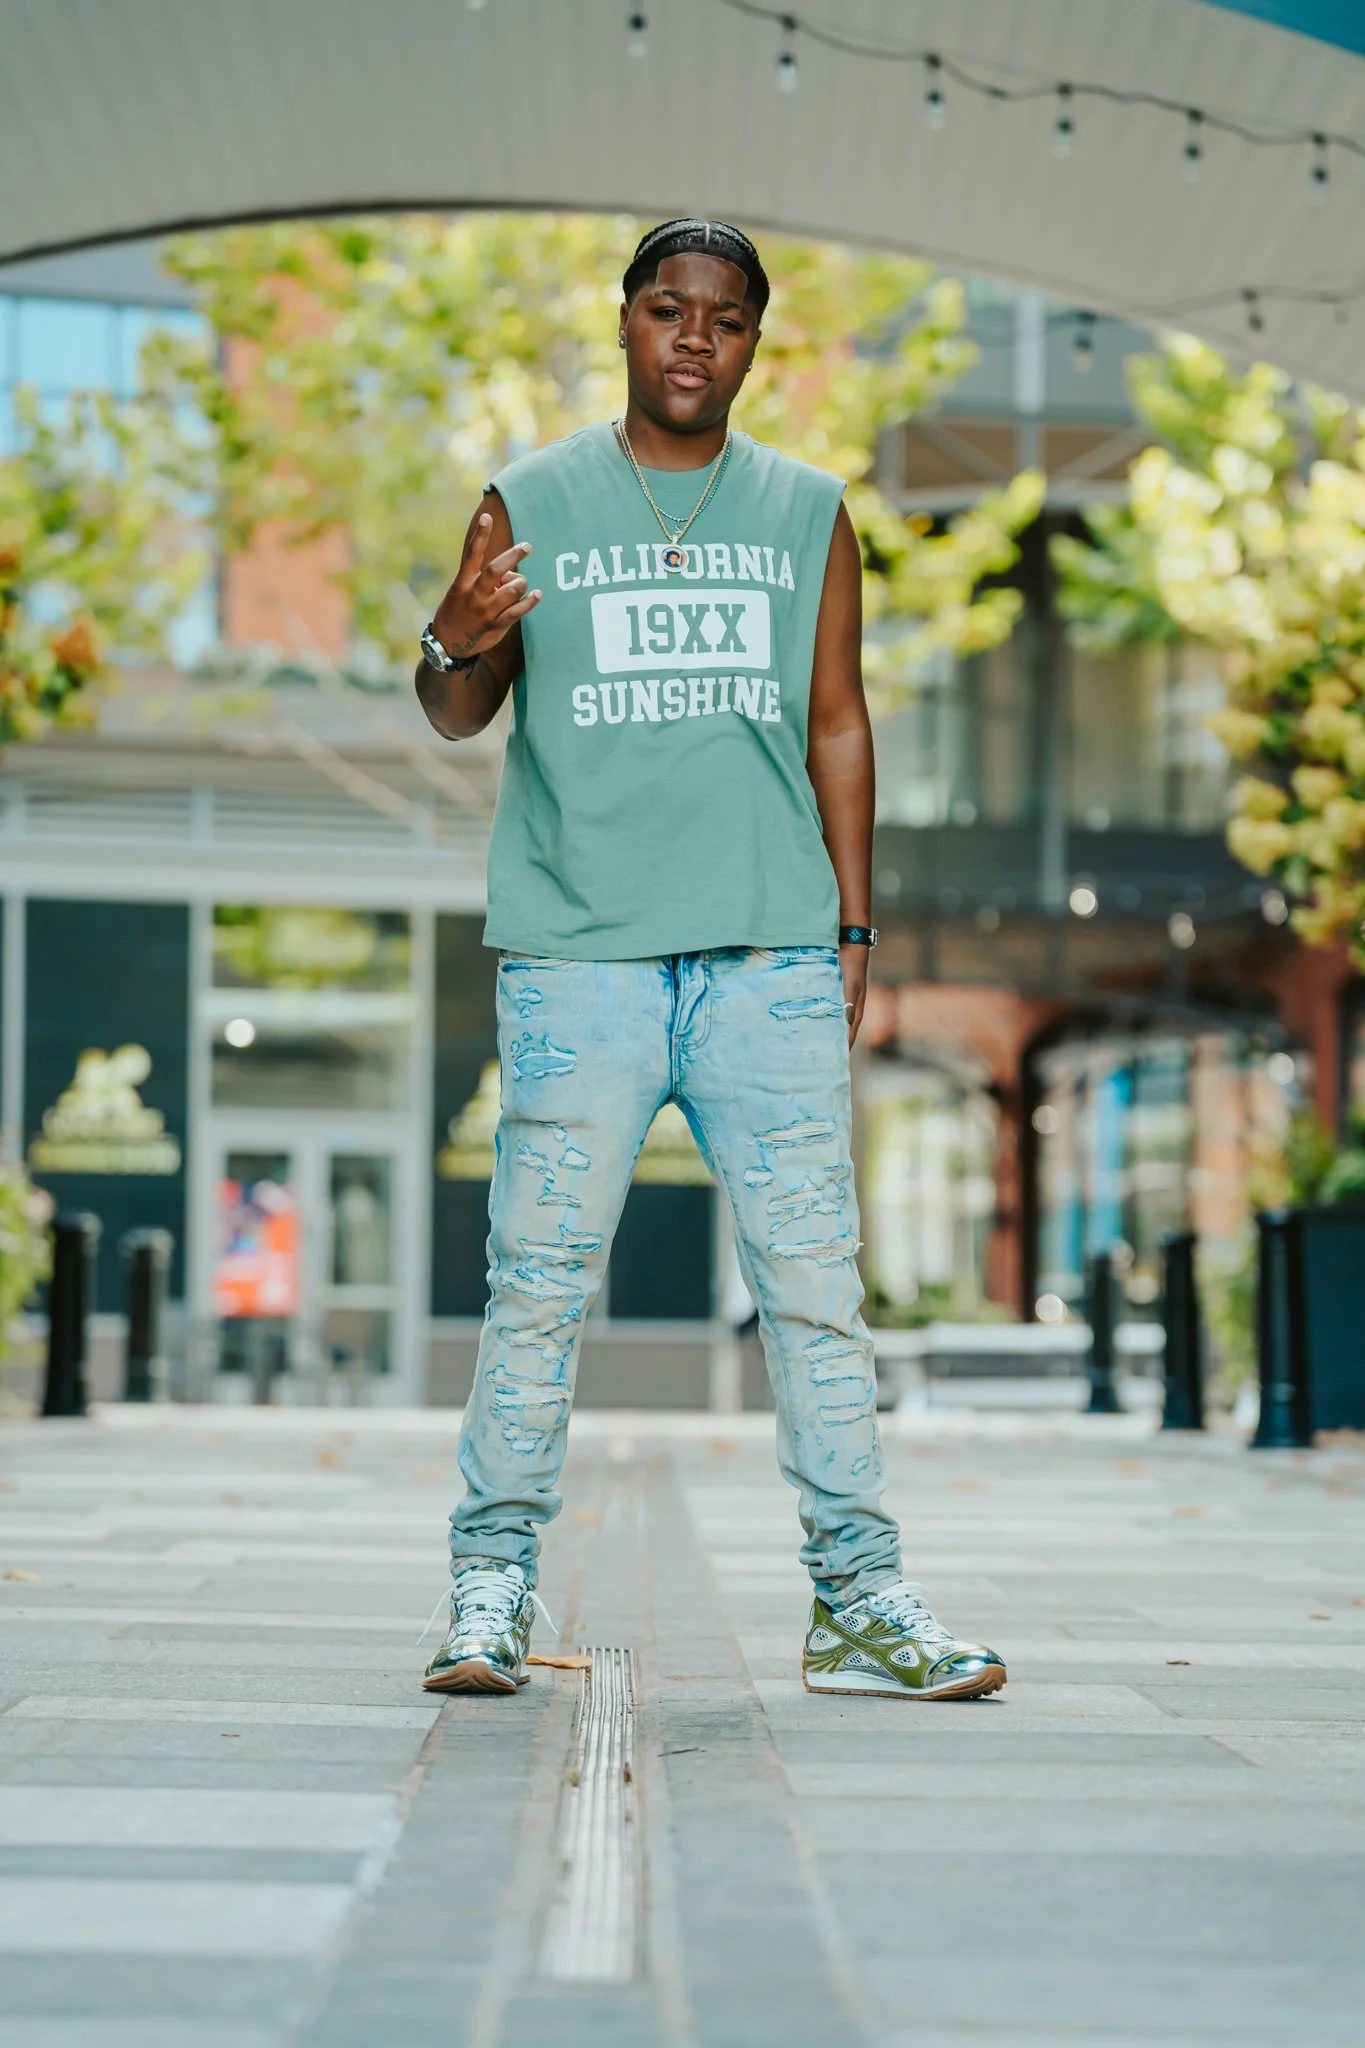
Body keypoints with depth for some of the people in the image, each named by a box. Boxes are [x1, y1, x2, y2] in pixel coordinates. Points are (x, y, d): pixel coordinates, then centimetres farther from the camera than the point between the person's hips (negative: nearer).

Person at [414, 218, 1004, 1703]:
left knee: (815, 1279, -1)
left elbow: (837, 726, 16)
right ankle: (492, 1587, 7)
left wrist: (852, 928, 9)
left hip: (771, 954, 2)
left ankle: (857, 1601, 5)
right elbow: (460, 717, 9)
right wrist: (454, 645, -15)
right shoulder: (533, 503, 9)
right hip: (578, 953, -1)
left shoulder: (808, 515, 14)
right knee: (539, 1282, -3)